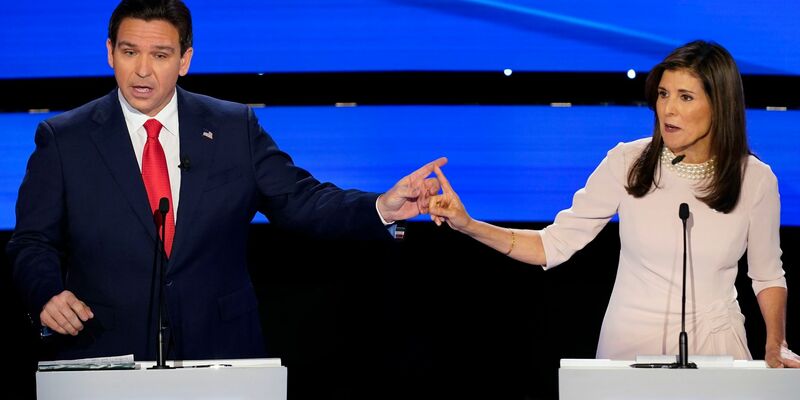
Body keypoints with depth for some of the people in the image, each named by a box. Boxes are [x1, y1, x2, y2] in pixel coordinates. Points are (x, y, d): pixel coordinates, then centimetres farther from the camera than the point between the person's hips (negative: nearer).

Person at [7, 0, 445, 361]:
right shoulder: (63, 139, 1)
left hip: (219, 353, 1)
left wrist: (382, 208, -14)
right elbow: (32, 242, 4)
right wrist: (48, 293, -16)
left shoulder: (235, 129, 5)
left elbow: (300, 200, 2)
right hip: (108, 357, -1)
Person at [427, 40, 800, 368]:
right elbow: (554, 245, -5)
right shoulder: (627, 163, -7)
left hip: (715, 344, 0)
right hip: (630, 342, 0)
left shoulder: (755, 179, -5)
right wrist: (469, 226, -17)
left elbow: (768, 275, 8)